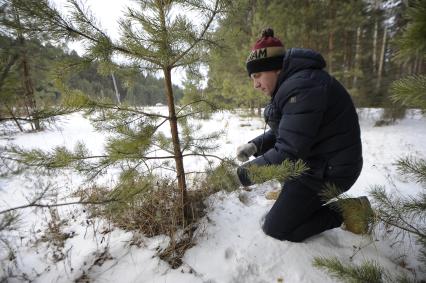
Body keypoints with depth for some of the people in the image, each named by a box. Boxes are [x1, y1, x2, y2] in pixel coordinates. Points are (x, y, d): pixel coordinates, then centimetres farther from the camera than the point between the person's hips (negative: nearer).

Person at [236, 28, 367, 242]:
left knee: (275, 229, 0)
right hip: (314, 160, 10)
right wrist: (254, 146, -4)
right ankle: (289, 193, 24)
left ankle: (345, 212, 6)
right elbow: (282, 134, 12)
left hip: (328, 171, -9)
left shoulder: (301, 87, -25)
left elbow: (289, 152, -28)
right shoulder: (290, 85, 7)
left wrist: (251, 170, -18)